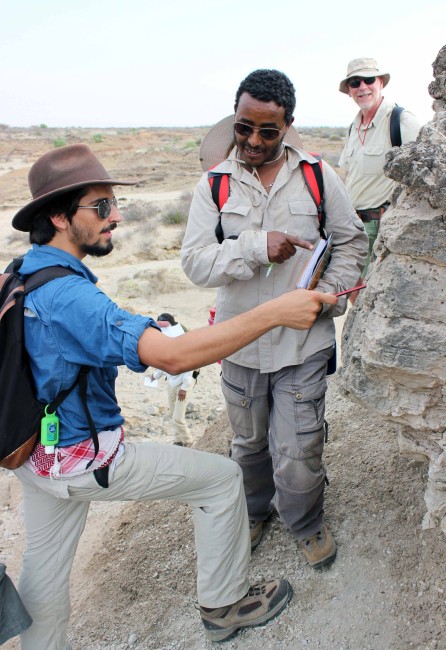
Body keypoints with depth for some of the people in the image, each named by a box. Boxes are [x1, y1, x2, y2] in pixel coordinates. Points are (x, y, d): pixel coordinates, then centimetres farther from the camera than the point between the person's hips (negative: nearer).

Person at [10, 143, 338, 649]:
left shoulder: (20, 274, -1)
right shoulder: (68, 295, -31)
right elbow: (171, 356, -41)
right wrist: (275, 312, -42)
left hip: (31, 456, 9)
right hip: (83, 460, -8)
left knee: (44, 564, 24)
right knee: (221, 478, 6)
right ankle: (223, 606, 24)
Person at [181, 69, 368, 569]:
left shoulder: (318, 177, -3)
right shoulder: (215, 184, -4)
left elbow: (351, 240, 8)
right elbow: (194, 261, -12)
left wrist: (330, 292, -6)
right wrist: (256, 246, -25)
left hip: (302, 343, -1)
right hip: (239, 343, 2)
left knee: (297, 453, 2)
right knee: (248, 443, 21)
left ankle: (306, 523, 34)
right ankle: (254, 510, 50)